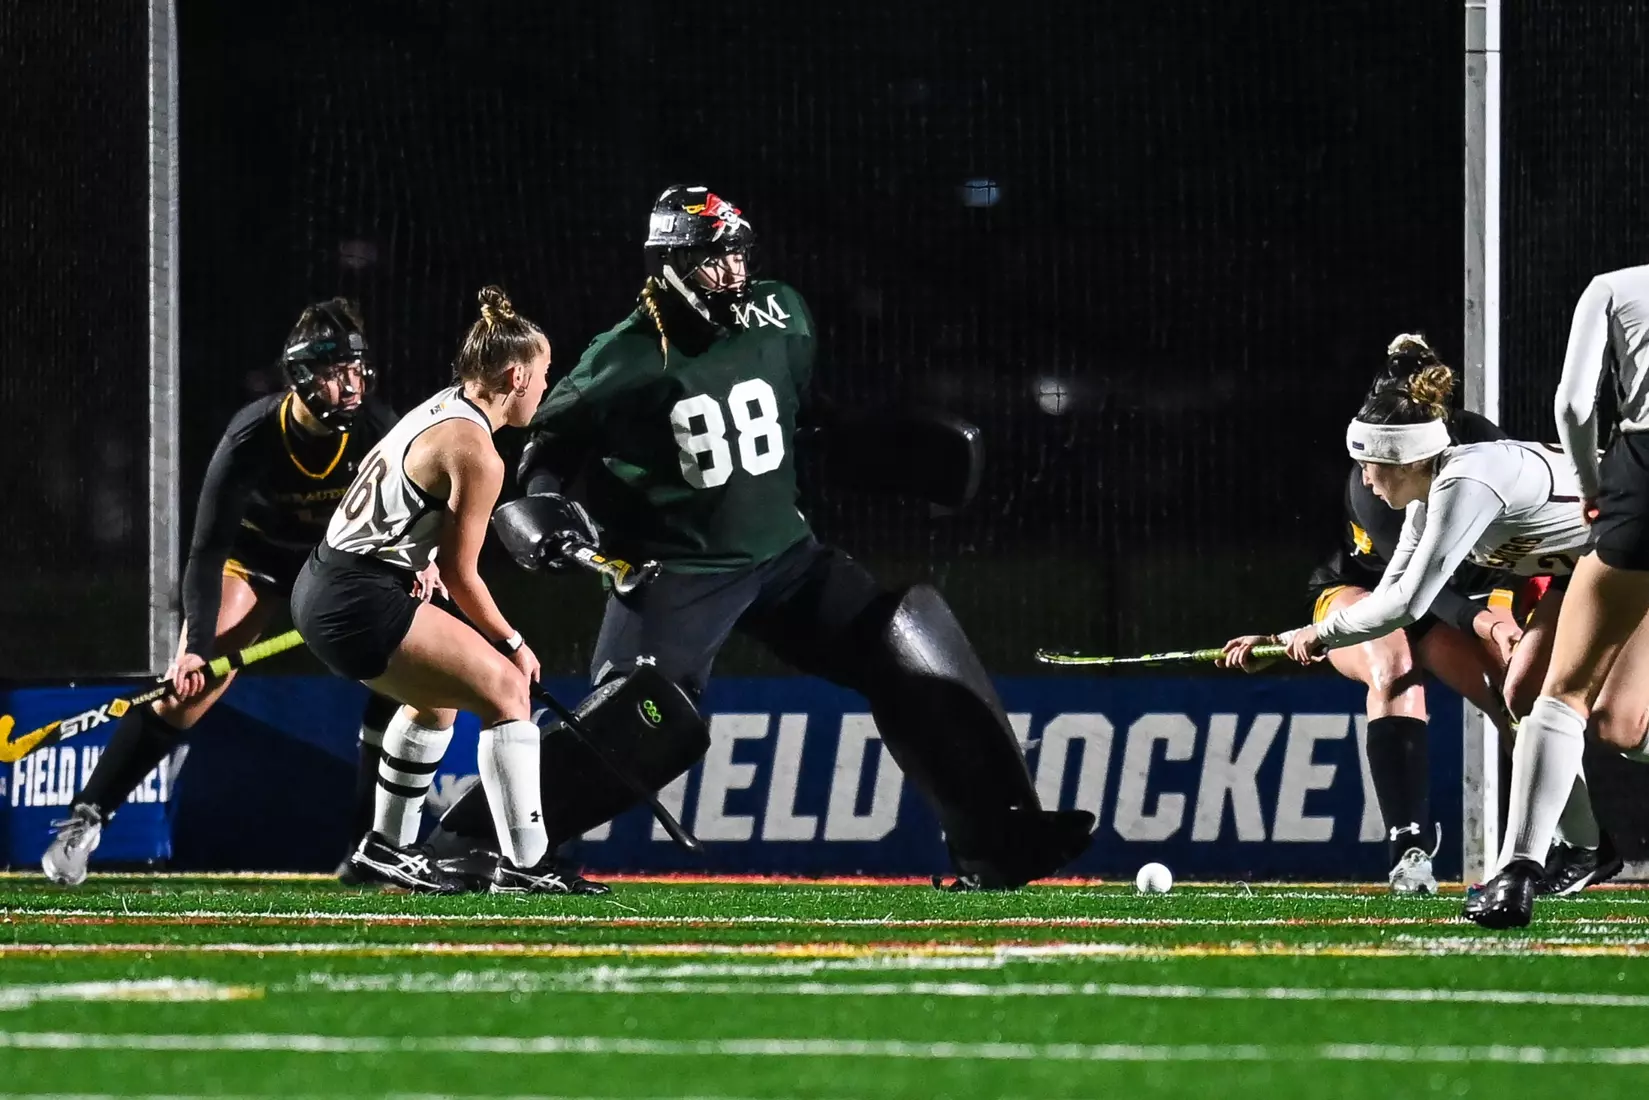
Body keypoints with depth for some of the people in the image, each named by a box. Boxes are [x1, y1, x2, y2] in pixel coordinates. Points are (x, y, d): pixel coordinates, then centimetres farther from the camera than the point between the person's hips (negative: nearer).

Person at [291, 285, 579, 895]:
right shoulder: (476, 454, -16)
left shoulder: (440, 409, 12)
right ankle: (523, 864, -12)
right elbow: (461, 574, -12)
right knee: (506, 690, -9)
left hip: (320, 587, 10)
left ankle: (386, 849, 39)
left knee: (439, 697, 30)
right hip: (359, 602, -10)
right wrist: (513, 643, -1)